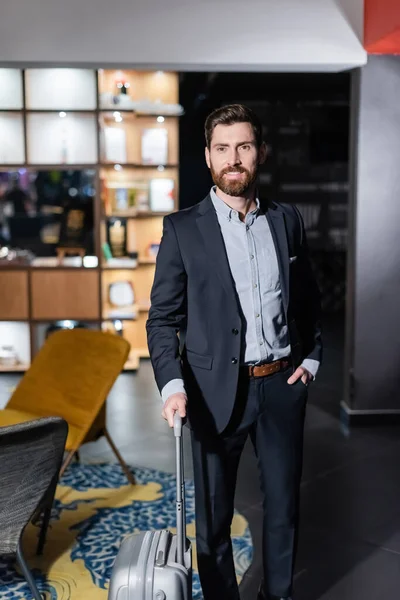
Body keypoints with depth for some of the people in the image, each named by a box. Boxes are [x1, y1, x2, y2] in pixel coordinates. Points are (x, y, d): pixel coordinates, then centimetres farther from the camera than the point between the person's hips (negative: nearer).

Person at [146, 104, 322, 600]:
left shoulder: (287, 220, 5)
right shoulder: (182, 228, -5)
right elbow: (163, 317, -7)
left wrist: (311, 356, 7)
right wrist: (173, 385, -19)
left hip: (282, 385, 3)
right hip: (217, 391, -3)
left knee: (284, 504, 17)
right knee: (213, 513, 11)